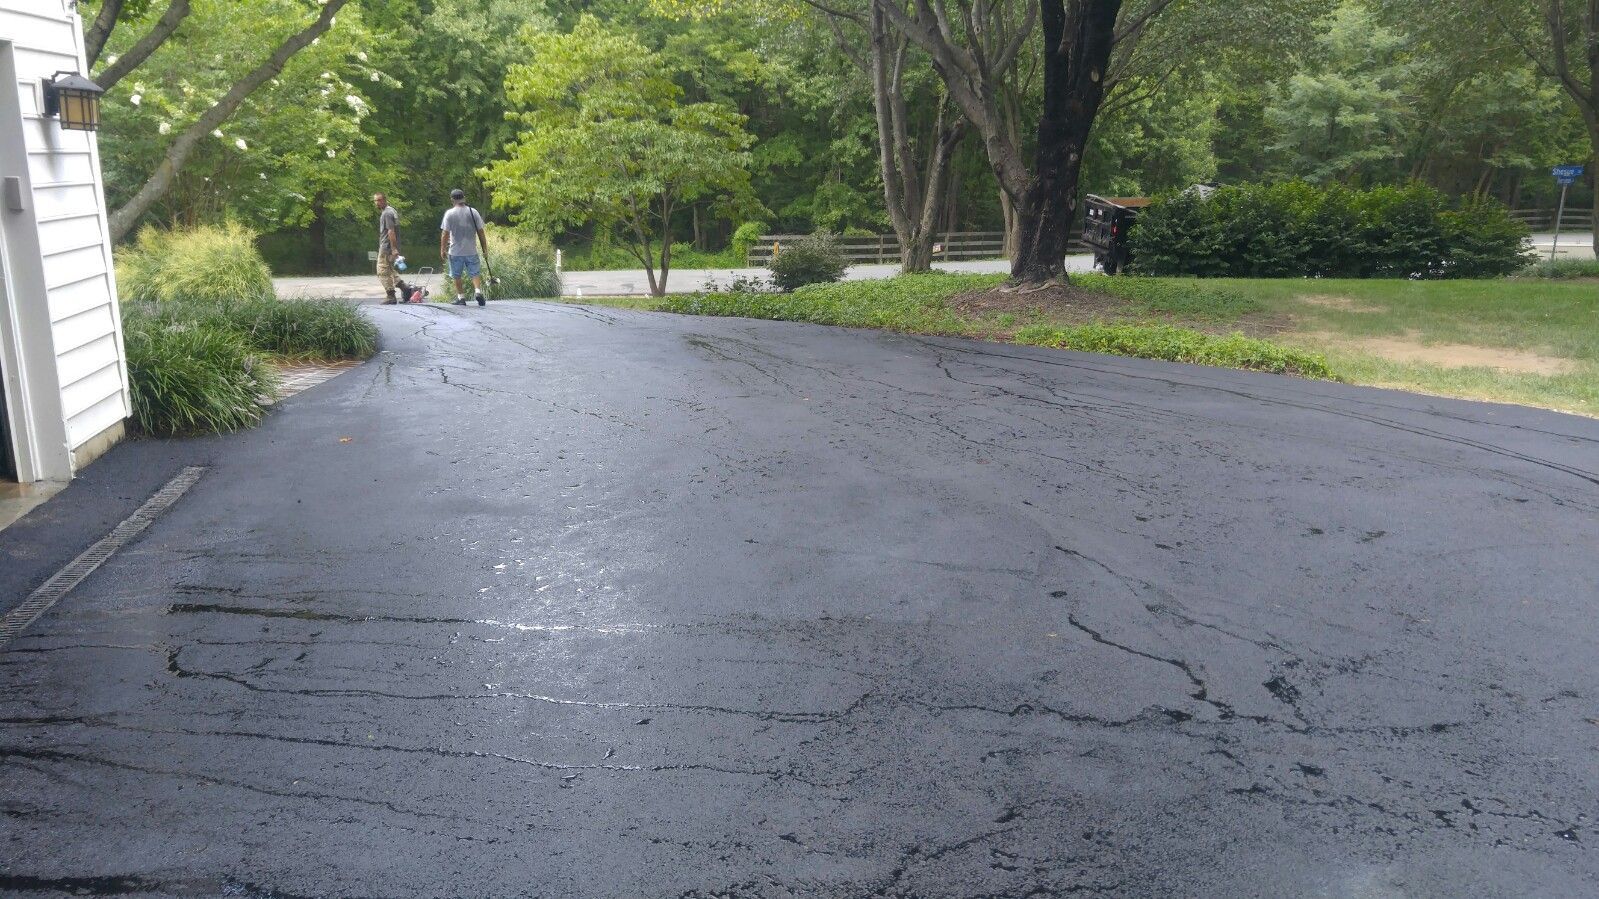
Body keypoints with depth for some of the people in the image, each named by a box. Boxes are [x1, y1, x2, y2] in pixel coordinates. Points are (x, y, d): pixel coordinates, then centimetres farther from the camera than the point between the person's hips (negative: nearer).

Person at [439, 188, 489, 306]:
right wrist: (485, 248, 7)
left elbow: (445, 233, -6)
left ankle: (461, 297, 13)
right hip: (471, 251, 1)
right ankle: (478, 291, -15)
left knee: (457, 276, 11)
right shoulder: (473, 212, -1)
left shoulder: (449, 214, -6)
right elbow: (481, 232, 0)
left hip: (455, 252, -1)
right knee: (475, 273, 7)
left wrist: (442, 250, 1)